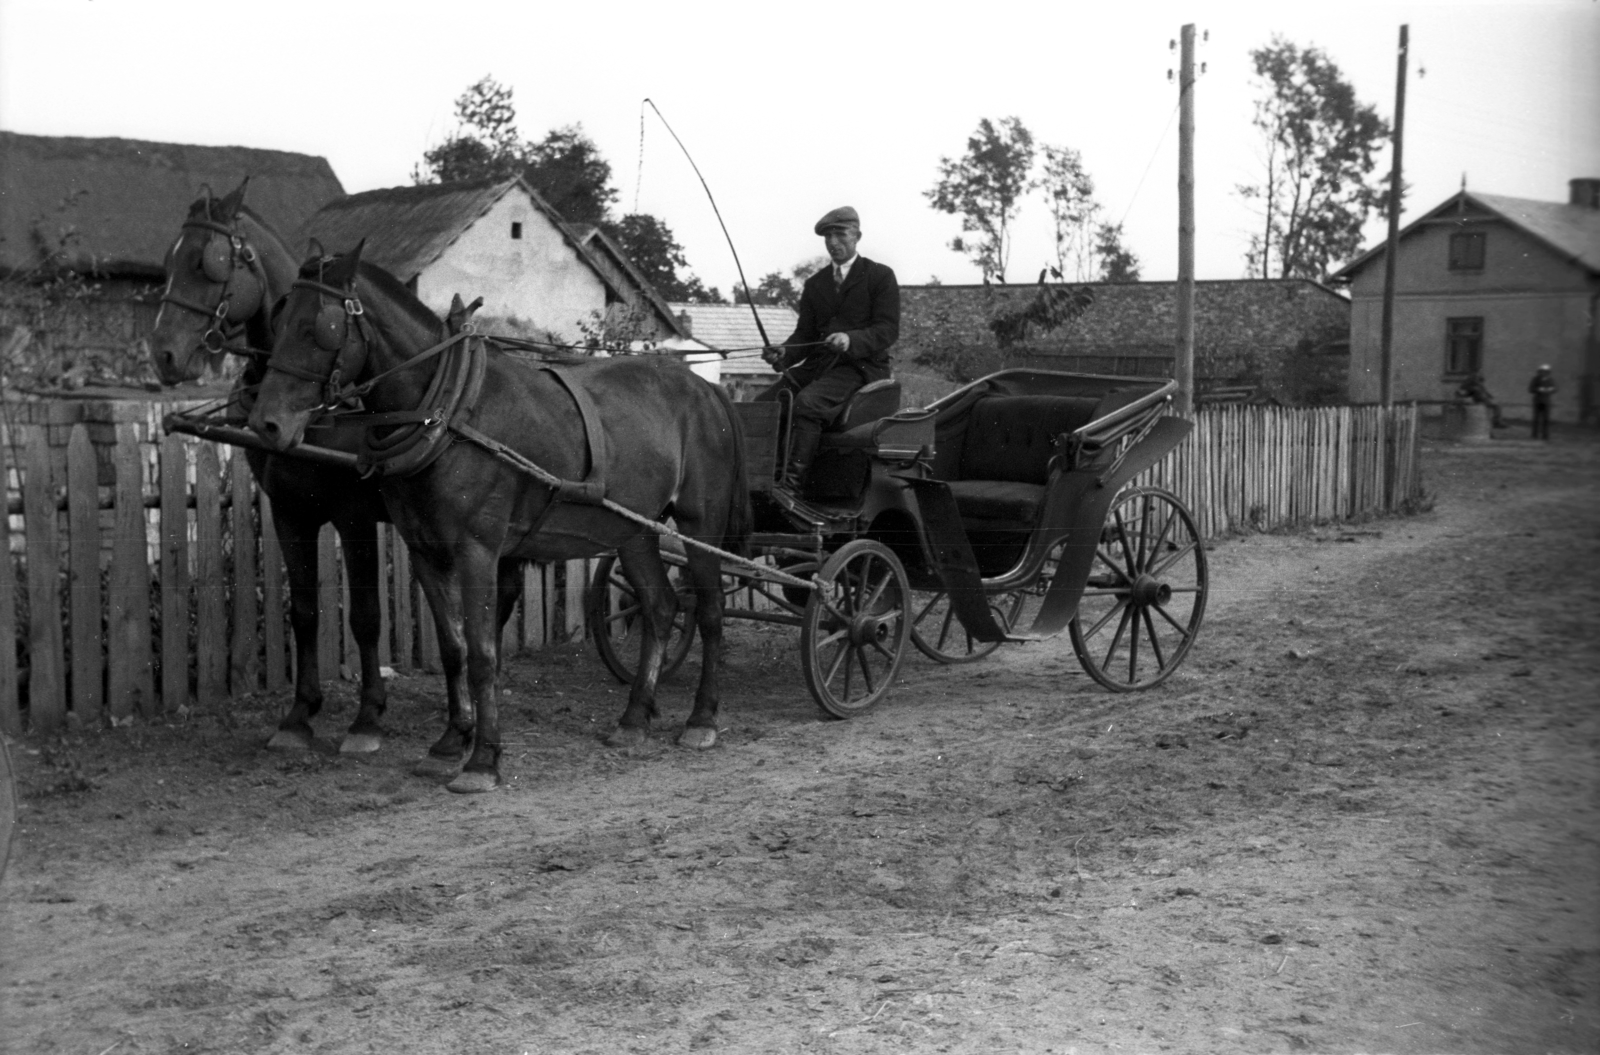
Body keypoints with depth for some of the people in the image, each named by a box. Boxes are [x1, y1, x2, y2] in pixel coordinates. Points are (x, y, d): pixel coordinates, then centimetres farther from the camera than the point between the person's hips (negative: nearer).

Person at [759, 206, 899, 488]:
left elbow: (889, 330, -6)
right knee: (761, 405, -17)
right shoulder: (814, 284, 20)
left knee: (807, 402, -34)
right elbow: (804, 334, 15)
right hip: (817, 365, 6)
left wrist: (851, 340, -26)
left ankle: (790, 482, -38)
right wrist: (783, 353, -9)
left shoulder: (880, 276, 4)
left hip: (860, 366, -6)